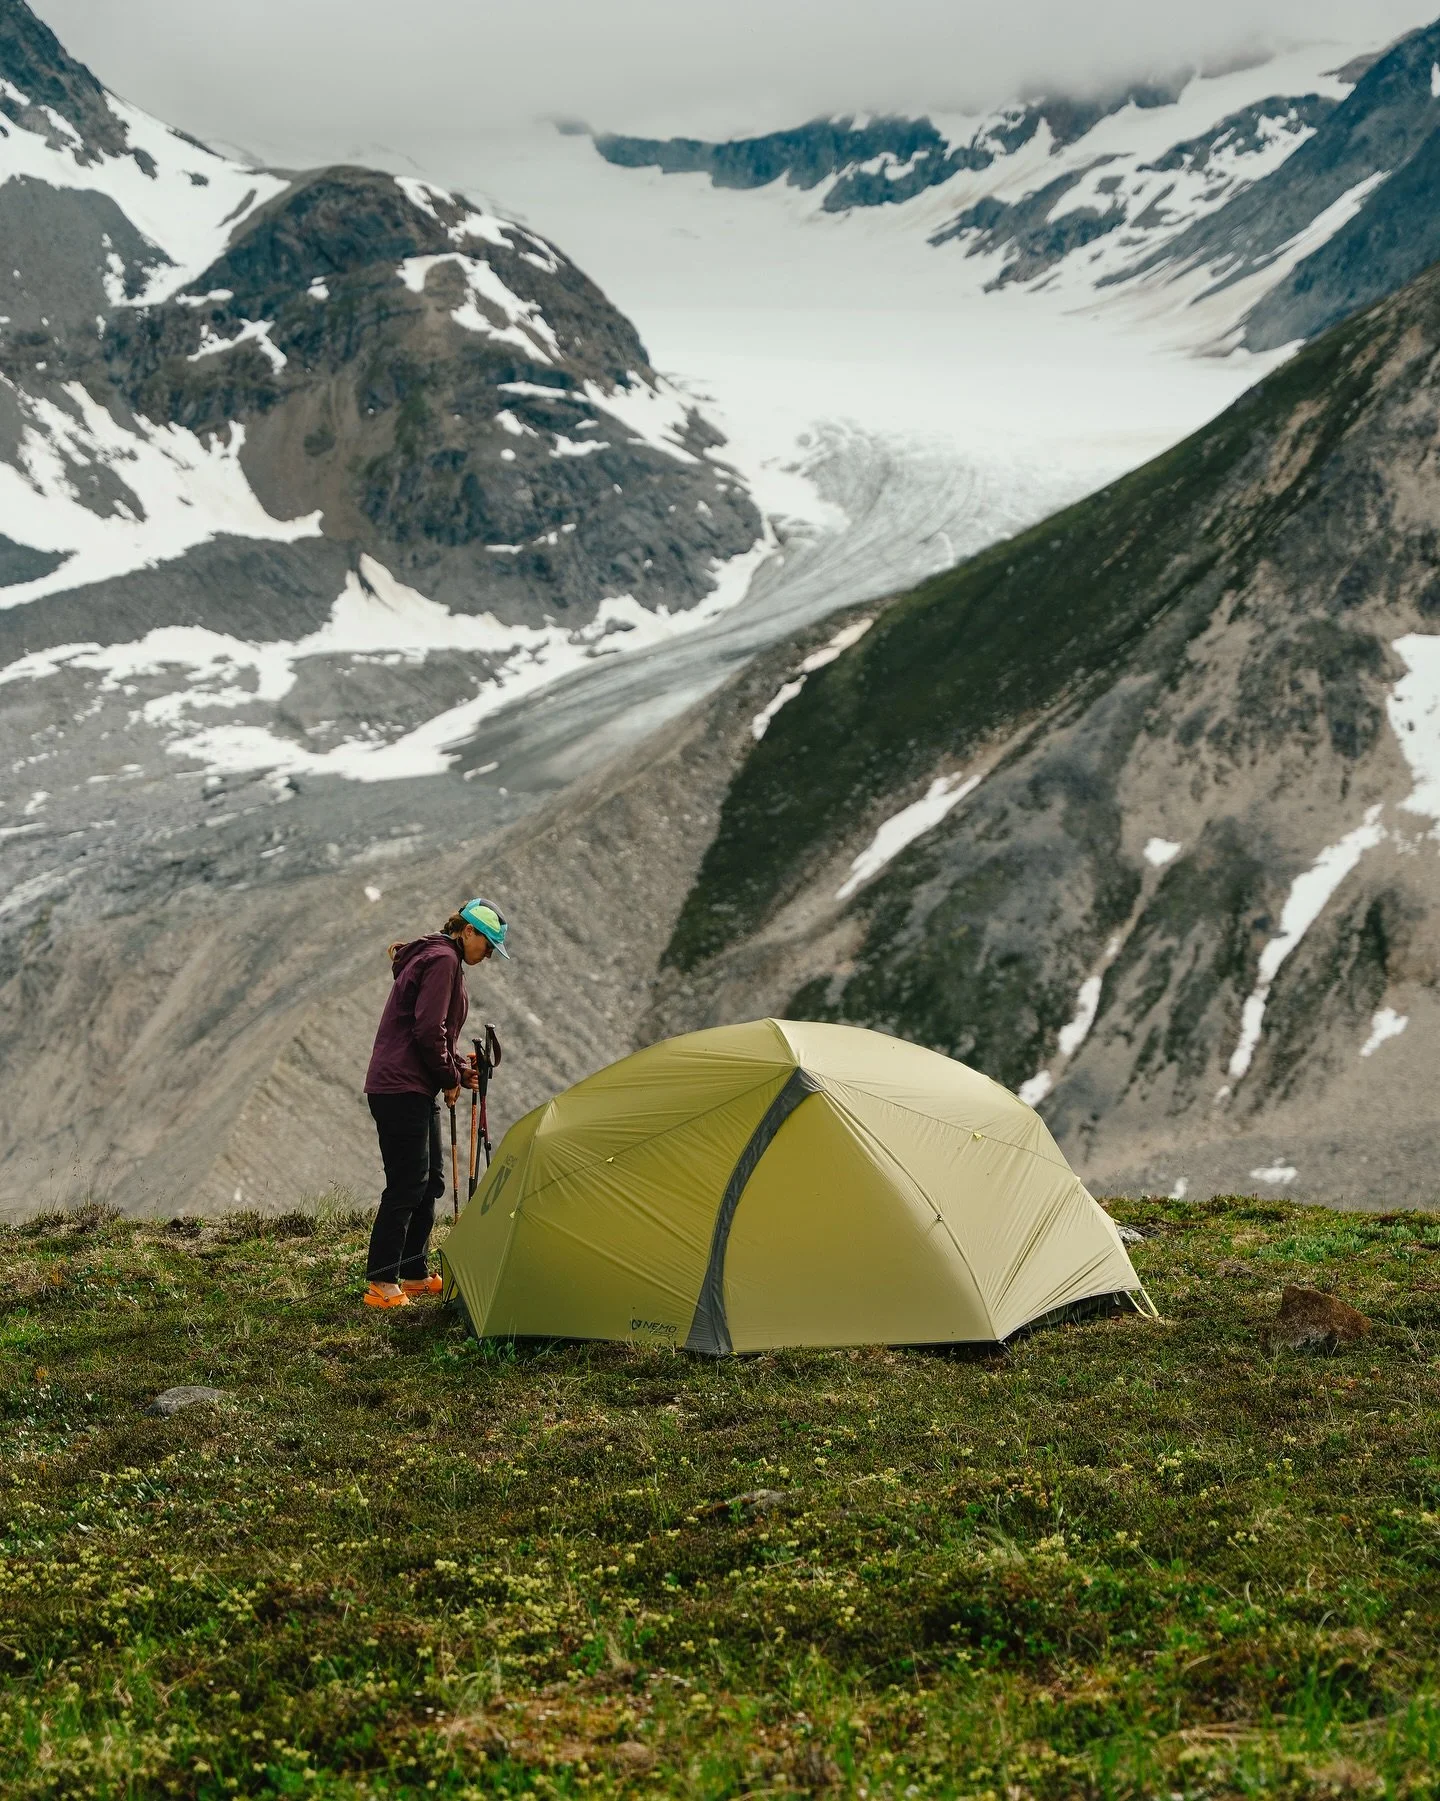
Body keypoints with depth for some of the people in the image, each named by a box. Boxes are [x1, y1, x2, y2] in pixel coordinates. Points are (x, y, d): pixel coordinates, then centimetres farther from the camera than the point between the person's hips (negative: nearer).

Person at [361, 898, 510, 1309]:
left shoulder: (438, 959, 20)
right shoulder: (443, 960, -13)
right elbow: (428, 1030, -21)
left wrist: (461, 1067, 11)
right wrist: (451, 1078, -8)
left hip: (415, 1089, 11)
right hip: (402, 1088, -11)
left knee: (429, 1180, 14)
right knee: (407, 1183, -10)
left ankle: (414, 1274, 21)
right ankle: (381, 1283, -8)